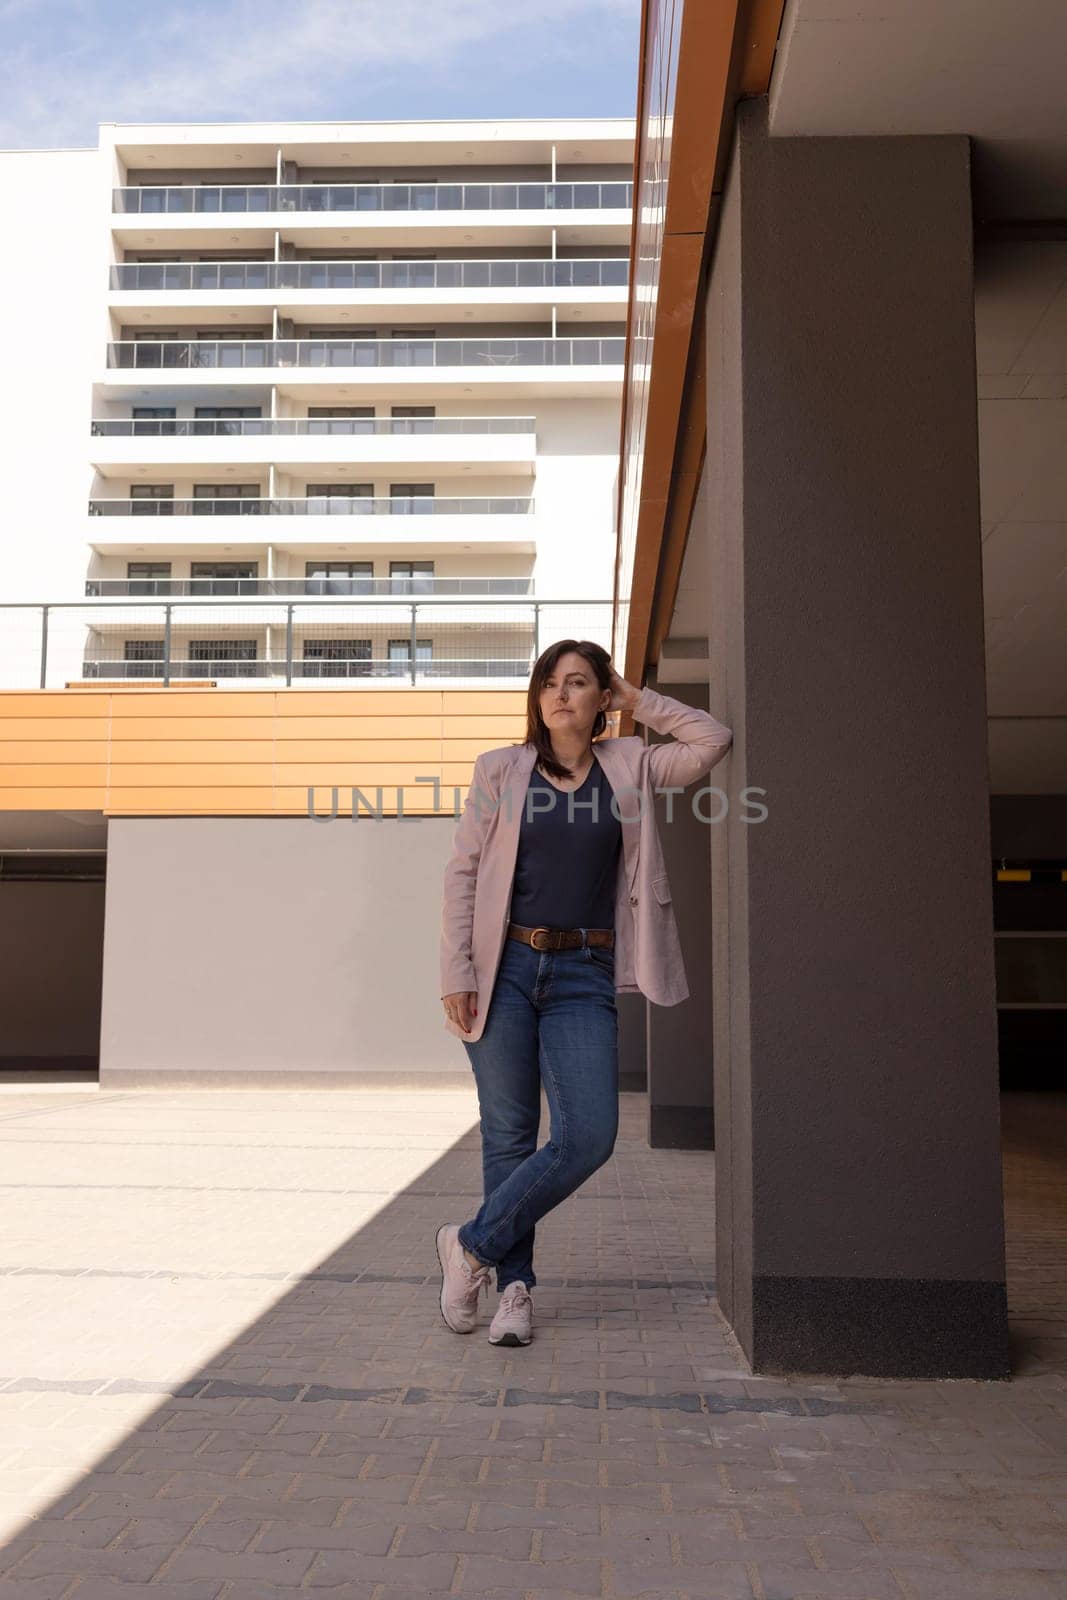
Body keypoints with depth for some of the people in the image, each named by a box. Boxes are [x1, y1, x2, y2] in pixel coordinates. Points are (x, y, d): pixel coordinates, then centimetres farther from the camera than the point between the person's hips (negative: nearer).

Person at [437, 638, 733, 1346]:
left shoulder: (629, 766, 10)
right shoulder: (501, 769, 5)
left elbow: (713, 740, 5)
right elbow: (463, 871, 2)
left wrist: (639, 700, 8)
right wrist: (457, 973, -6)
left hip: (584, 976, 2)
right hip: (506, 968, -1)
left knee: (589, 1136, -9)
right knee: (510, 1134, 4)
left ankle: (473, 1244, 9)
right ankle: (515, 1285, 20)